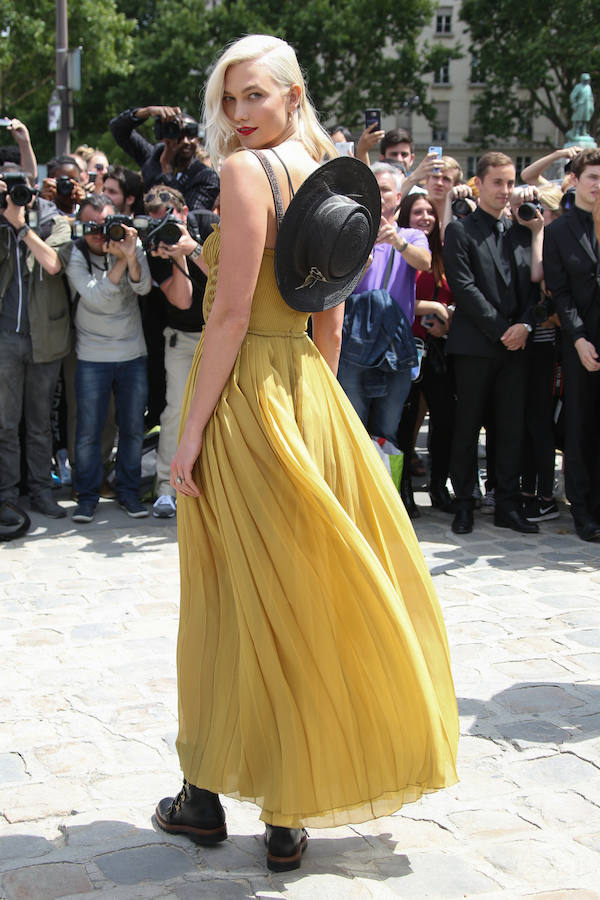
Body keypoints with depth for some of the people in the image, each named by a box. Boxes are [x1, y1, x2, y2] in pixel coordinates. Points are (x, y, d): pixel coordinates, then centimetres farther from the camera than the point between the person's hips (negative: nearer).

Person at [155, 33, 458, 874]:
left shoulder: (245, 170, -12)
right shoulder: (331, 178, 12)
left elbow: (231, 311, -17)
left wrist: (193, 427, -15)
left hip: (245, 392, -7)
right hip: (311, 393, 7)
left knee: (235, 596, 4)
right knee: (305, 592, 10)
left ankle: (206, 794, 20)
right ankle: (289, 812, 19)